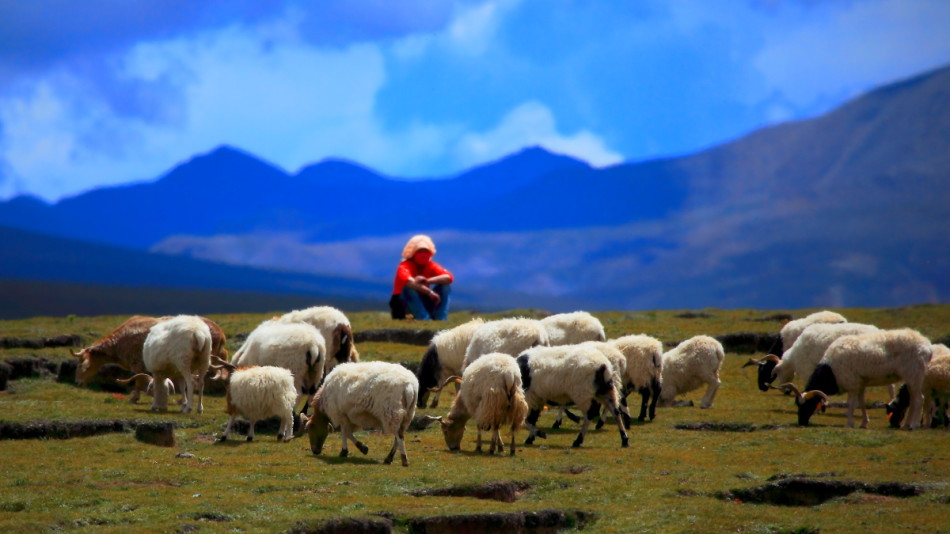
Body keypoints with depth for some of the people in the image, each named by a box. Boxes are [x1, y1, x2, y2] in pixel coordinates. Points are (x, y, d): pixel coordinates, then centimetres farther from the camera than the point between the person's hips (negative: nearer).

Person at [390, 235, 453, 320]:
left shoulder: (432, 266, -5)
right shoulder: (405, 266, -18)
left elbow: (449, 277, -25)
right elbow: (408, 281, -43)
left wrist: (427, 281, -39)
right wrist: (430, 293, -46)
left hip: (424, 302, 5)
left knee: (445, 285, -13)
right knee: (409, 287, -36)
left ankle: (440, 318, -25)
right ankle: (424, 319, -42)